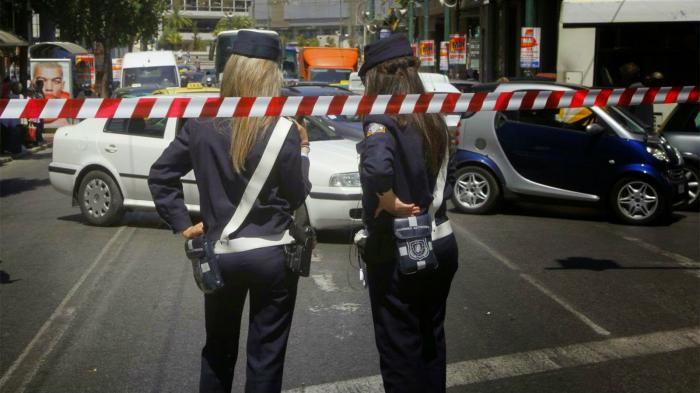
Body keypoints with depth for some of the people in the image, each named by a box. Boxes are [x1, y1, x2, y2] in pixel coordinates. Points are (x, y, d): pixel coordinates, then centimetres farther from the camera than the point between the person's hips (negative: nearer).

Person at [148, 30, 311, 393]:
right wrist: (301, 149, 8)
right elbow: (296, 197, -4)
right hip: (272, 255, -3)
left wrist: (183, 224, 7)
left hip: (219, 253, 3)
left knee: (218, 351, 21)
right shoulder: (283, 130, -13)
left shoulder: (201, 125, -2)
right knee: (265, 356, 9)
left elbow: (160, 176, 3)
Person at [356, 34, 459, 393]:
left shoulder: (382, 119, -17)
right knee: (431, 340, 22)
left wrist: (389, 202, -22)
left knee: (399, 349, 6)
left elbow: (376, 166, -37)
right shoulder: (433, 120, 6)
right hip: (440, 244, 7)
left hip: (397, 252, -7)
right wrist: (431, 205, 9)